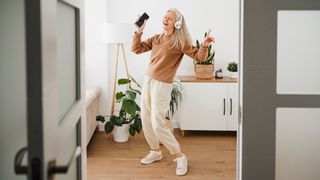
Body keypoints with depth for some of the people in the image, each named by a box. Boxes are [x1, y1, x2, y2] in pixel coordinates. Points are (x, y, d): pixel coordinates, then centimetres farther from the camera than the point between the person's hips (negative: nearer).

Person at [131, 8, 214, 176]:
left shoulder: (180, 42, -9)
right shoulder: (156, 39, 8)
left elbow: (199, 56, -15)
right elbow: (136, 49, 11)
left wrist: (204, 46, -34)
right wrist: (139, 32, -1)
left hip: (162, 86, -7)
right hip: (147, 81, 7)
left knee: (158, 125, -12)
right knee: (146, 121, 12)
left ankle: (180, 157, 1)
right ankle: (155, 152, 31)